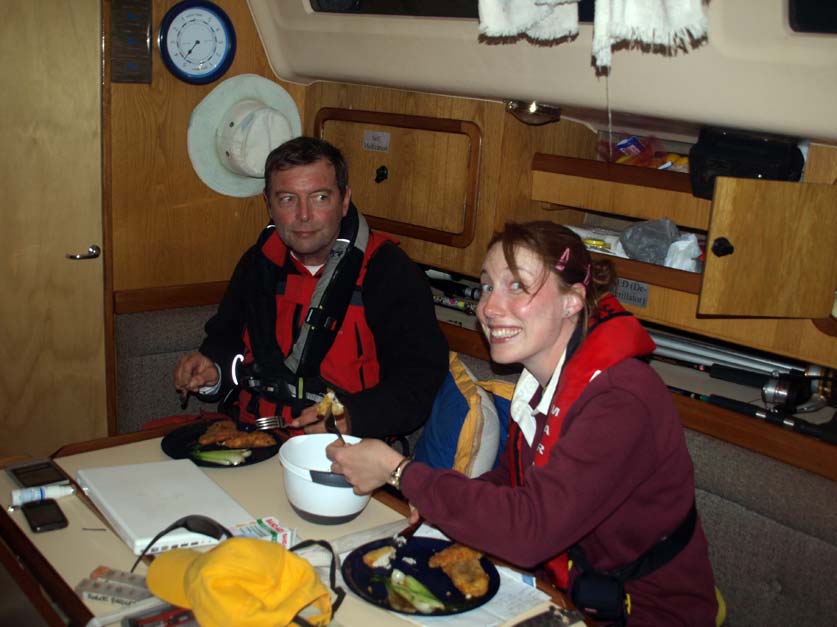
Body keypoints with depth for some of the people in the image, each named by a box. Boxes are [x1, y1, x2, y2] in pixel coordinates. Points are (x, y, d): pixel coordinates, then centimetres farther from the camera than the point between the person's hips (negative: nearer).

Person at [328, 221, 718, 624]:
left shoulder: (621, 402, -28)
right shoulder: (540, 379, -2)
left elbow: (528, 531, -32)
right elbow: (513, 476, 10)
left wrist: (397, 470, -25)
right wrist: (441, 501, -10)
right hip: (562, 587, 6)